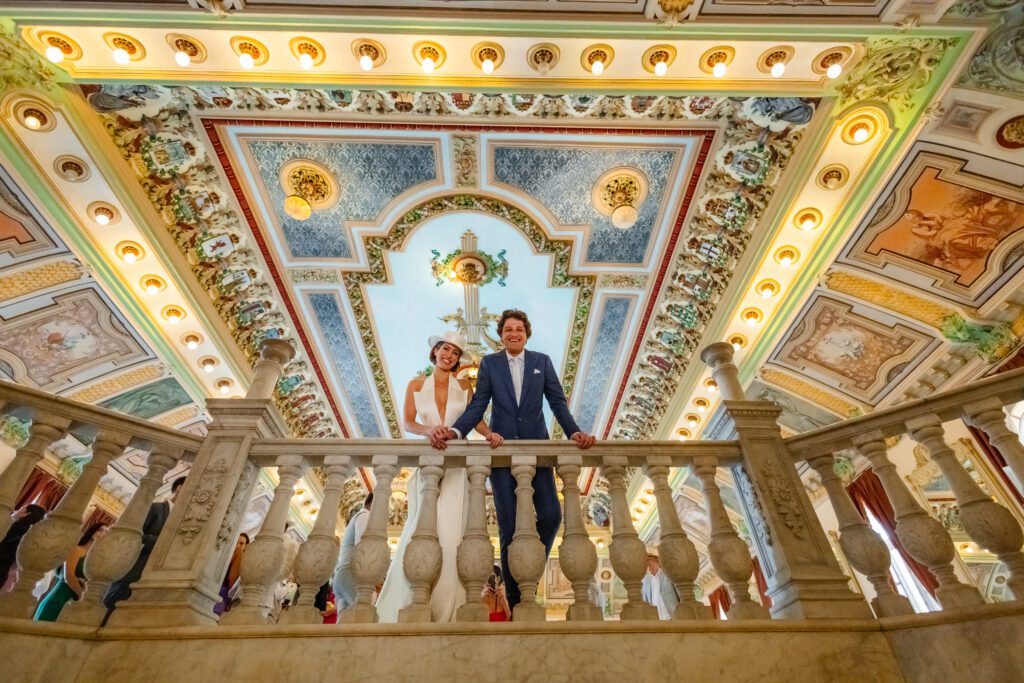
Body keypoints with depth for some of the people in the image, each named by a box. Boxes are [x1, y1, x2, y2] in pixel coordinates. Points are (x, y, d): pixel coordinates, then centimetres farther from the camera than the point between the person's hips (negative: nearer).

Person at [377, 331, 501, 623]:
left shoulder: (464, 387, 11)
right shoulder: (416, 385, 11)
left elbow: (475, 419, 3)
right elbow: (408, 423, 3)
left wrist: (489, 433, -17)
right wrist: (428, 431, -17)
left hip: (457, 464, 0)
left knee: (451, 531, -7)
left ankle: (445, 613, 0)